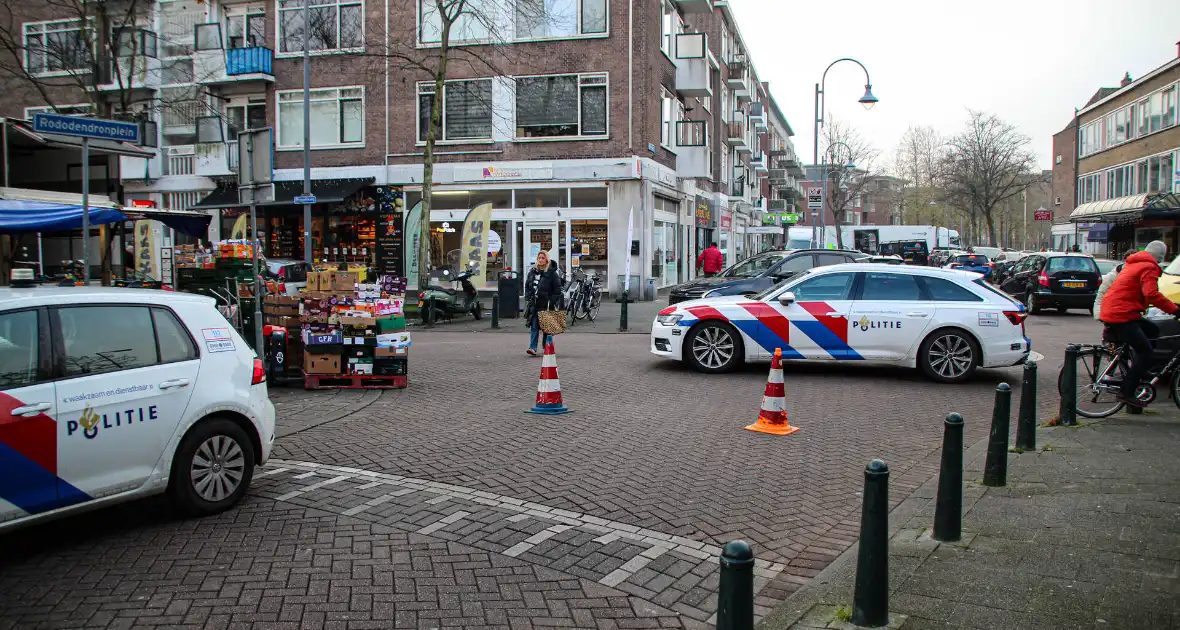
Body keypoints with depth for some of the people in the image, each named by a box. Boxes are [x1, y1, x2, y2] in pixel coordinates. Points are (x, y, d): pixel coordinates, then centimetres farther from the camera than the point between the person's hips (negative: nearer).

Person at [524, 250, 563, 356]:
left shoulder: (552, 273, -5)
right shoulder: (532, 272, 11)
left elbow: (557, 289, -6)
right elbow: (527, 286, 20)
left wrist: (552, 301, -13)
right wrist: (528, 298, 7)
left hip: (546, 305, -4)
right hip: (534, 304, 4)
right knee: (534, 326, -3)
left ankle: (546, 347, 18)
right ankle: (533, 348, -7)